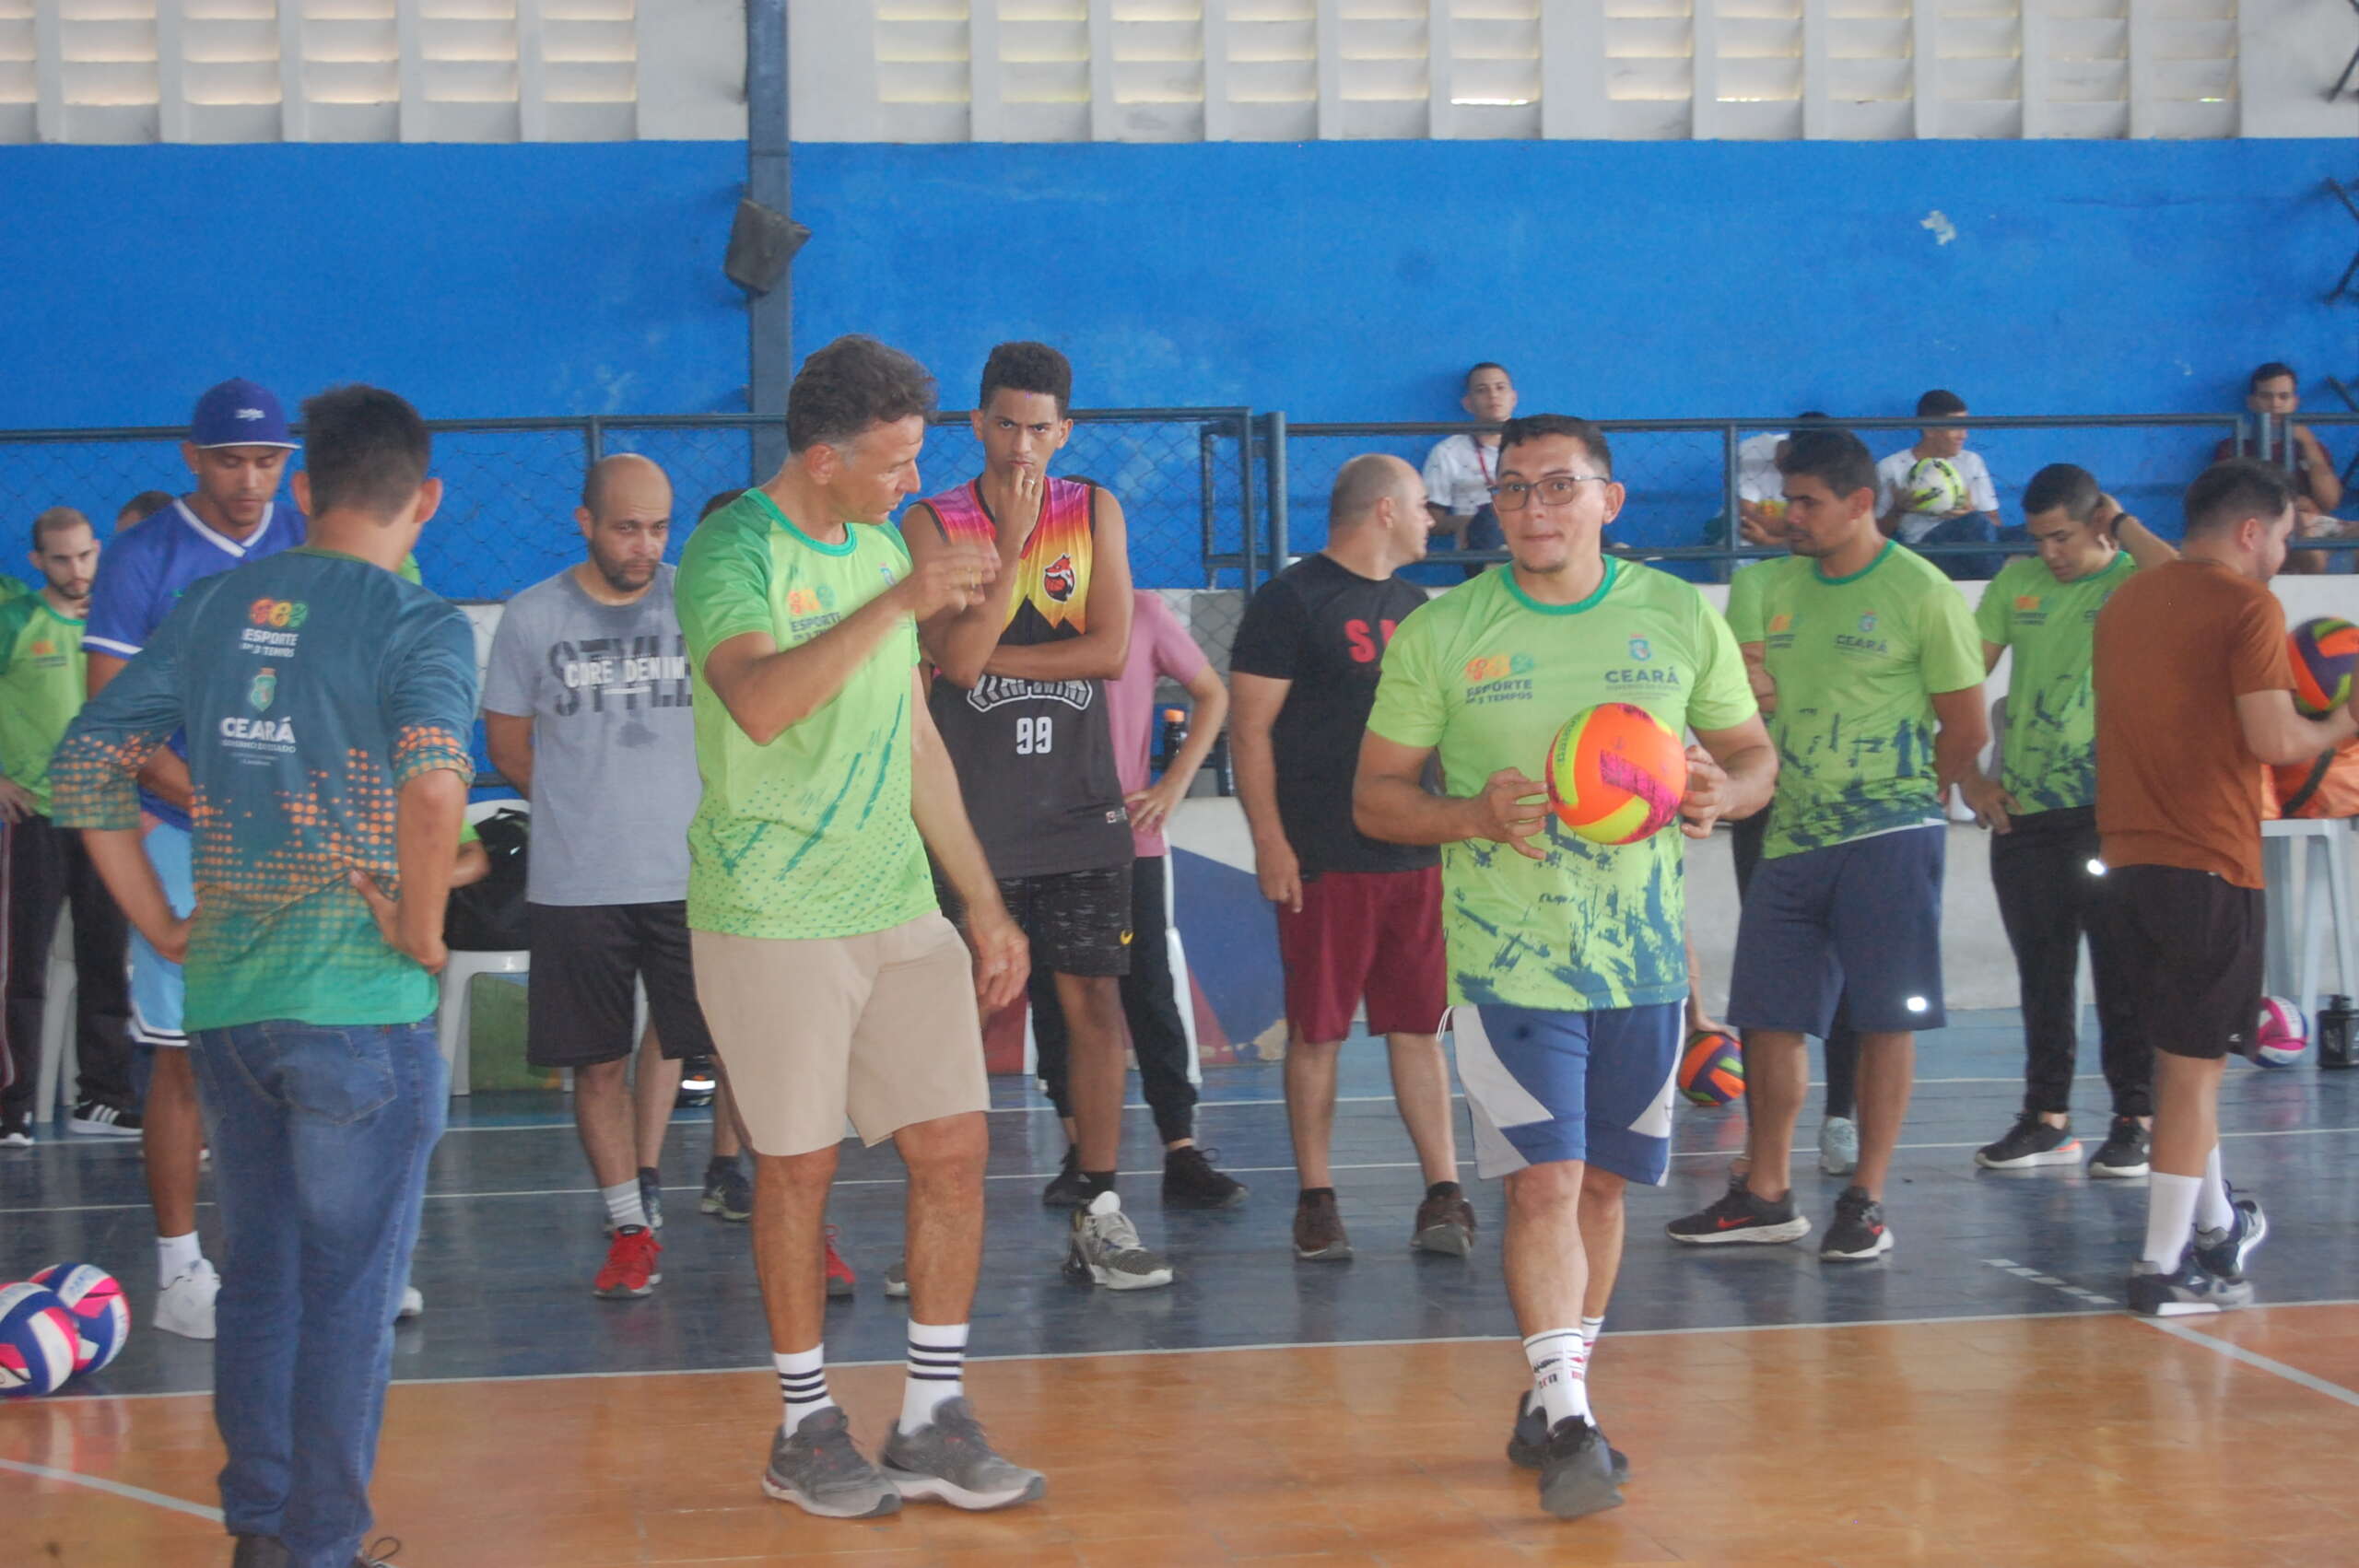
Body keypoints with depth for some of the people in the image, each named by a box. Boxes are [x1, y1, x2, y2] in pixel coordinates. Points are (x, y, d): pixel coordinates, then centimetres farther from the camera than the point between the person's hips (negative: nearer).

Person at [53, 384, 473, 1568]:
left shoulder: (214, 605, 8)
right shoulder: (417, 625, -9)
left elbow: (84, 766, 8)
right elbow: (432, 785, -28)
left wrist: (165, 927, 10)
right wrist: (422, 927, -15)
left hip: (224, 995, 5)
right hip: (358, 1003, -5)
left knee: (258, 1277, 17)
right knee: (350, 1291, 5)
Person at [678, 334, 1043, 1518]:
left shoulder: (884, 551, 13)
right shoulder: (732, 553, -10)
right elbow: (759, 703, -30)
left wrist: (984, 902, 19)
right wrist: (899, 602, -34)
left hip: (900, 908, 7)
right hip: (771, 917, -7)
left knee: (954, 1144, 2)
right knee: (799, 1165, 1)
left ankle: (933, 1419, 13)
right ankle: (806, 1430, 16)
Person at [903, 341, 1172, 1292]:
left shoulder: (1093, 512, 5)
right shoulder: (934, 523, -1)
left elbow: (1111, 651, -6)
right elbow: (954, 656, -15)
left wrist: (993, 658, -11)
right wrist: (1013, 544, -18)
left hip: (1078, 804, 2)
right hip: (971, 810, -2)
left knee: (1094, 1002, 2)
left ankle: (1098, 1215, 9)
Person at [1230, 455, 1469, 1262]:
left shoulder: (1415, 605, 17)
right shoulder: (1292, 600, -4)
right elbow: (1250, 729, -8)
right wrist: (1270, 842, -14)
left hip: (1418, 854, 6)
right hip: (1324, 859, -6)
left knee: (1419, 1027, 5)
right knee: (1316, 1031, 1)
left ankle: (1443, 1194, 5)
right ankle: (1316, 1201, 8)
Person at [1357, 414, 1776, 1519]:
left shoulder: (1680, 619, 4)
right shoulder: (1438, 633, -2)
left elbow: (1754, 752, 12)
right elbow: (1375, 796, 1)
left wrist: (1726, 790, -12)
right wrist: (1475, 816, -18)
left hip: (1643, 958, 3)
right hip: (1508, 959, -3)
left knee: (1601, 1184, 11)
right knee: (1544, 1184, -12)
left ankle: (1554, 1401, 27)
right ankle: (1565, 1420, -6)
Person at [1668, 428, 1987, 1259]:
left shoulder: (1921, 591, -7)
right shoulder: (1778, 585, 11)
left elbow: (1966, 727, -3)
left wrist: (1901, 796, 5)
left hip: (1887, 841, -6)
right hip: (1790, 839, 6)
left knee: (1884, 1019, -1)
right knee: (1767, 1017, 6)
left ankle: (1866, 1202, 7)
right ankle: (1766, 1196, 16)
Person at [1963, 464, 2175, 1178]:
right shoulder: (2018, 581, 10)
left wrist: (2121, 522, -14)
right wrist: (1967, 774, 4)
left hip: (2111, 807, -4)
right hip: (2021, 810, 5)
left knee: (2123, 966, -1)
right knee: (2042, 971, 11)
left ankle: (2135, 1119, 6)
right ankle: (2047, 1115, 20)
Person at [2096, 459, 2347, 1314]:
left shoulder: (2124, 601, 12)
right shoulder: (2247, 605, -10)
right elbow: (2274, 739, -16)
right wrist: (2340, 724, 1)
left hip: (2129, 857, 8)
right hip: (2210, 861, -7)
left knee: (2181, 1054, 20)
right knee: (2194, 1063, -2)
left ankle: (2216, 1225, 33)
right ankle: (2164, 1267, -2)